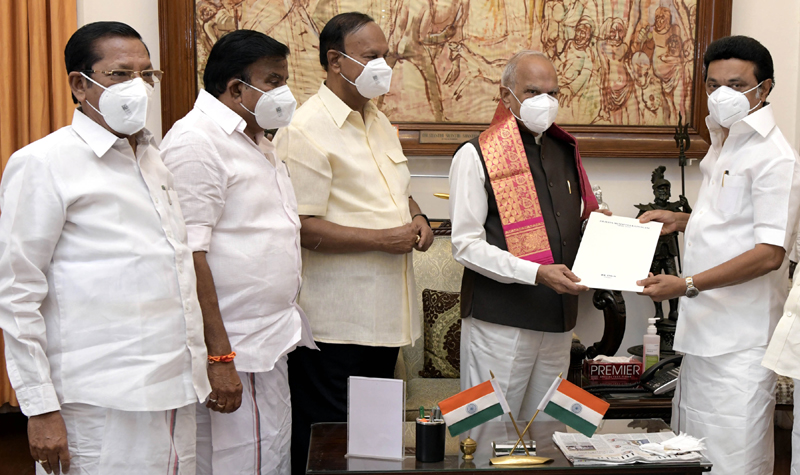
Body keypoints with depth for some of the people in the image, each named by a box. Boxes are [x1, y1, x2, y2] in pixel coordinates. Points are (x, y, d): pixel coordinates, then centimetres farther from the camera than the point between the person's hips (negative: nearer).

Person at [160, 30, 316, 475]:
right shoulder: (197, 142, -14)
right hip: (233, 354, -10)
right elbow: (189, 255, -21)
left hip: (271, 346, 10)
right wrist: (220, 357, -23)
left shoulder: (257, 142, 17)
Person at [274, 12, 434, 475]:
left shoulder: (380, 123, 15)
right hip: (336, 320, -8)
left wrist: (417, 218, 6)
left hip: (385, 311, 9)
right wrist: (383, 239, -19)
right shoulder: (305, 131, -14)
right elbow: (302, 227, -20)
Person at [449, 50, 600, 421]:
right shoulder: (476, 156, -5)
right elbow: (466, 246, -12)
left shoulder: (565, 151, 16)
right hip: (499, 323, -6)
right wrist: (536, 273, -21)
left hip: (557, 321, 6)